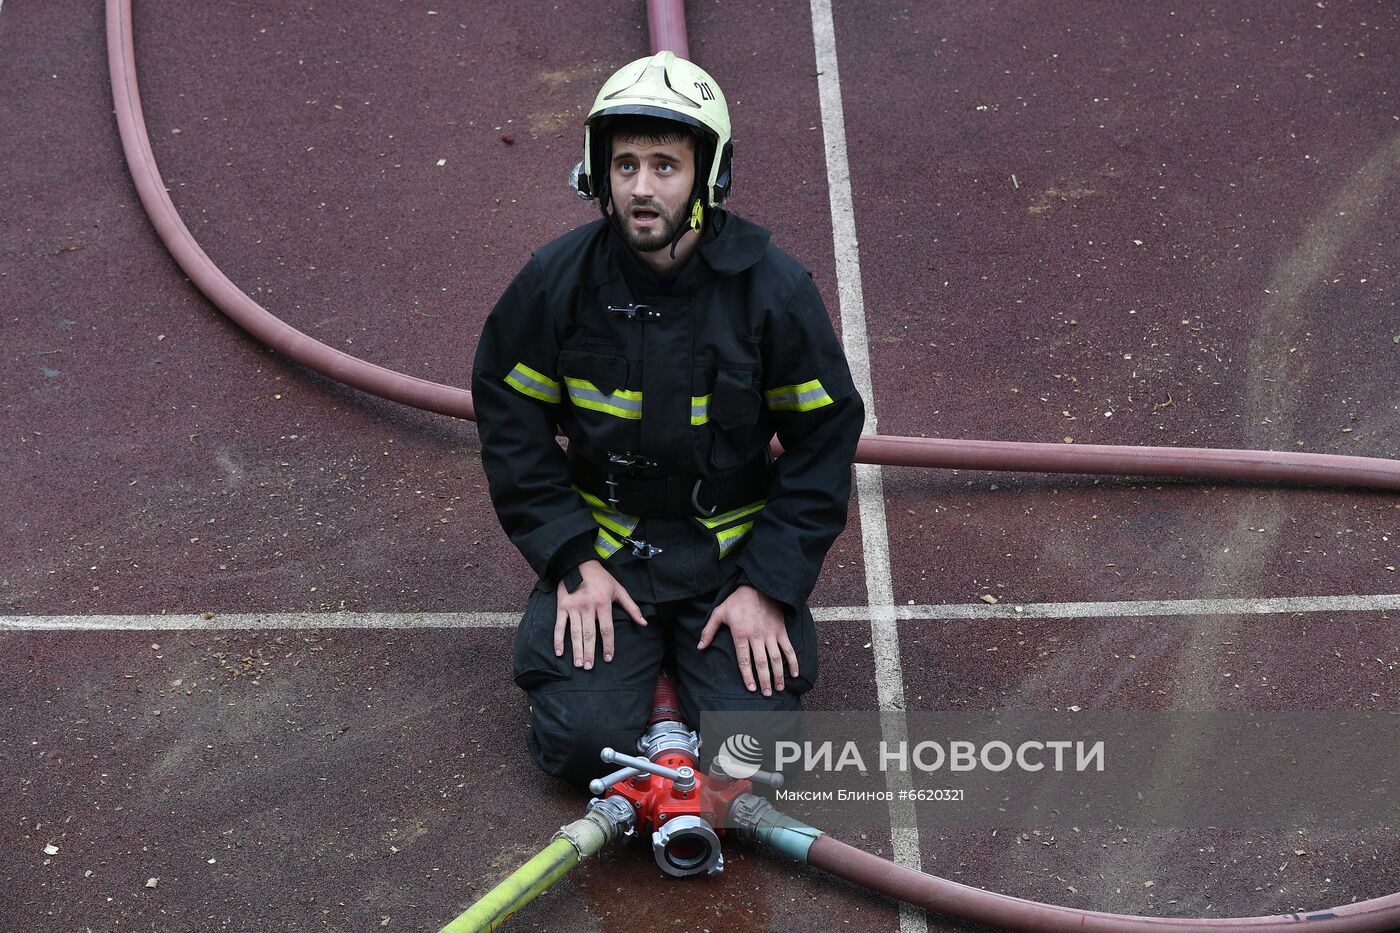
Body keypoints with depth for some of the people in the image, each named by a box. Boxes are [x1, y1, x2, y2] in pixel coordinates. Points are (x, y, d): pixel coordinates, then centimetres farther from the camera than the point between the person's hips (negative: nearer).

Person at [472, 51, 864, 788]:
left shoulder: (773, 289, -12)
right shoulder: (556, 281, -10)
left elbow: (824, 438, -5)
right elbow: (510, 421, 0)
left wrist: (769, 587, -10)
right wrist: (572, 560, -8)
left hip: (732, 553, 0)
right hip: (603, 549, 1)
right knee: (584, 740, -16)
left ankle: (693, 645, 18)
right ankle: (641, 646, 17)